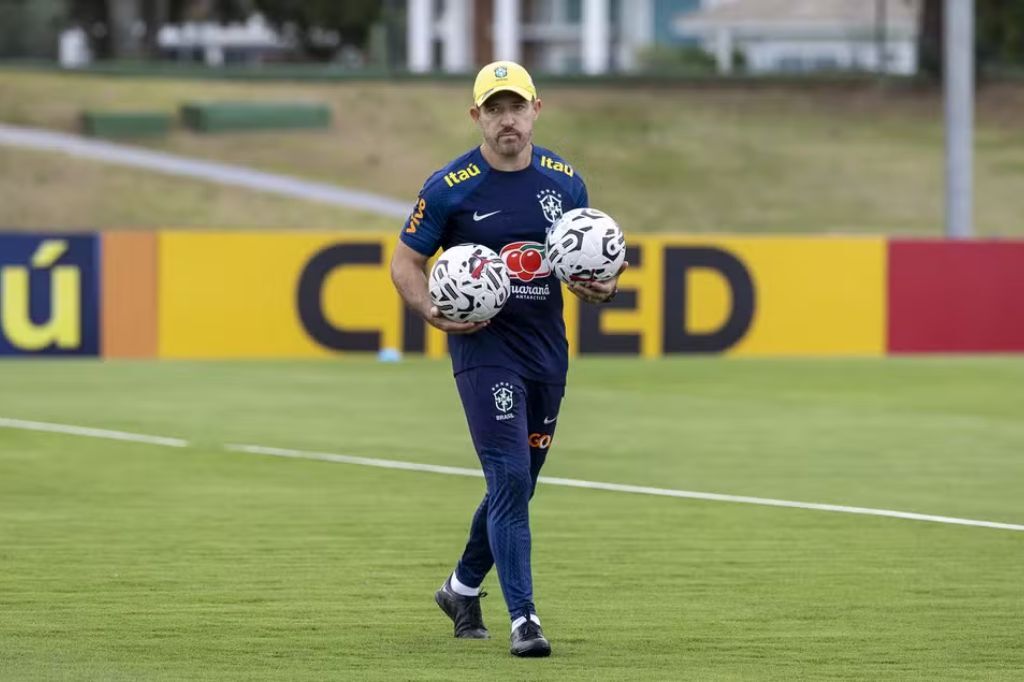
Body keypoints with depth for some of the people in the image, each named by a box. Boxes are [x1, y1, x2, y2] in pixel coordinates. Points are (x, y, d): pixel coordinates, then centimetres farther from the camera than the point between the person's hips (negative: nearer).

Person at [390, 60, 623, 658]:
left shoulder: (565, 181, 6)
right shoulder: (450, 188, -6)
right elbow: (406, 262, 0)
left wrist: (602, 288, -7)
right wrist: (432, 311, -18)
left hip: (548, 348, 5)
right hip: (484, 346, -5)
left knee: (518, 484, 14)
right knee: (510, 479, -14)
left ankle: (463, 588, 35)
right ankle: (523, 618, -13)